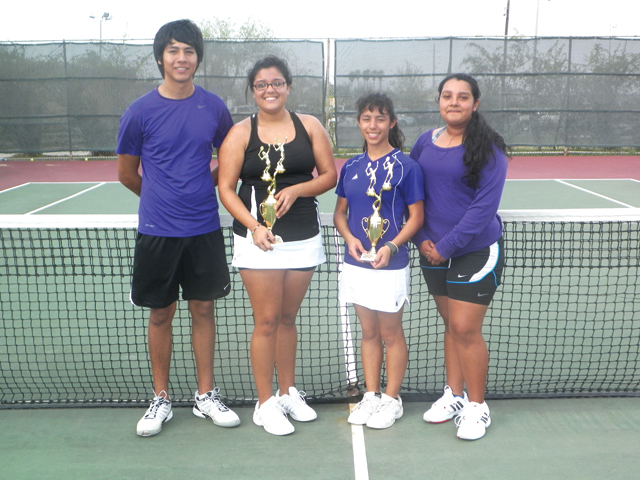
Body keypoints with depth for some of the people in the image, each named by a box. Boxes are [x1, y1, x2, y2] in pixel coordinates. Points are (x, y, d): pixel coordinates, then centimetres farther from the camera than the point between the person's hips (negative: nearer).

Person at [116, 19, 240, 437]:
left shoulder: (214, 107, 2)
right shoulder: (140, 112, -4)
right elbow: (127, 174, 5)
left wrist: (200, 192, 8)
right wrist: (162, 199, 12)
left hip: (205, 230, 2)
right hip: (157, 231, -1)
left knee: (203, 309, 10)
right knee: (160, 314, 8)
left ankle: (206, 395, 24)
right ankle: (161, 399, 24)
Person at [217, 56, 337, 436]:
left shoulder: (309, 126, 6)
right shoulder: (240, 133, 0)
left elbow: (329, 175, 6)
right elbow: (226, 187, -4)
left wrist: (296, 190, -12)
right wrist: (254, 226, -17)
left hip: (304, 237, 3)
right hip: (259, 238, -2)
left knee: (288, 318, 14)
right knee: (267, 320, -1)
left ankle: (289, 392, 29)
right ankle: (266, 403, 13)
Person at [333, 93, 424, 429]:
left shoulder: (406, 167, -7)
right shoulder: (351, 167, 7)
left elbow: (416, 216, -7)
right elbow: (340, 212, 12)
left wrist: (391, 246, -20)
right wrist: (350, 238, -8)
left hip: (390, 265, -4)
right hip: (356, 263, 5)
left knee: (391, 333, 8)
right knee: (369, 332, 15)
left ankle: (391, 399, 23)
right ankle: (371, 395, 28)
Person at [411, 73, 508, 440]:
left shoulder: (488, 148, -10)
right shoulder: (425, 142, 5)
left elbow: (484, 206, -16)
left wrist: (447, 246, -17)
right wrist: (422, 240, -3)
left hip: (477, 251, -5)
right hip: (434, 251, 5)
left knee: (466, 329, -5)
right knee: (451, 325, 14)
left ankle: (477, 406, 13)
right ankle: (454, 395, 29)